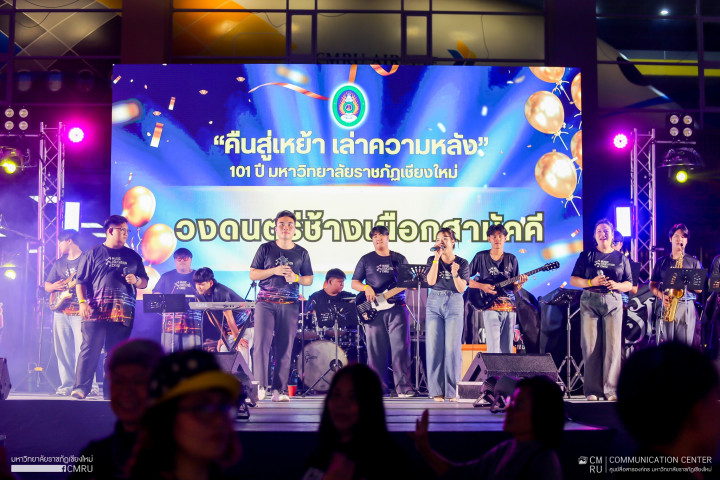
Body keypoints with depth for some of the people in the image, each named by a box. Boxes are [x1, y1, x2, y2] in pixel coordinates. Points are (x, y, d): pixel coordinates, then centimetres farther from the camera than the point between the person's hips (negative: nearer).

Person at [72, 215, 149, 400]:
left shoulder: (133, 257, 18)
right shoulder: (93, 253, 8)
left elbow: (144, 282, 20)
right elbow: (81, 281, 4)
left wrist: (136, 280, -3)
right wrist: (82, 302, -9)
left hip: (123, 314, 3)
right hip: (96, 312, -3)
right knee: (90, 349, -8)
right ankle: (80, 388, -6)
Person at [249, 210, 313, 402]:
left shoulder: (301, 253, 10)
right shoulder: (266, 249, 5)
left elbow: (309, 279, 15)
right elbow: (252, 274, 4)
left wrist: (295, 278, -6)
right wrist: (274, 271, -11)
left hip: (289, 305, 2)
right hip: (265, 302, -1)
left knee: (285, 347, -1)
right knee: (261, 343, -11)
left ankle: (279, 389, 4)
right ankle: (259, 386, -8)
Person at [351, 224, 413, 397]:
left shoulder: (400, 259, 15)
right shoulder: (366, 259, 12)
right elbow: (354, 283, 11)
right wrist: (366, 288, -9)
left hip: (397, 308, 0)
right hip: (374, 310, 0)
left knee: (401, 348, -7)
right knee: (375, 350, 0)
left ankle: (403, 387, -5)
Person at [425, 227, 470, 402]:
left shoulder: (462, 263, 6)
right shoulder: (432, 260, 9)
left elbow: (461, 288, -1)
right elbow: (431, 281, -7)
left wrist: (455, 274, -18)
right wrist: (437, 258, -9)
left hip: (454, 304, -1)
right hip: (434, 304, 1)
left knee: (452, 347, -8)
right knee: (434, 347, -4)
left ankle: (452, 391, -3)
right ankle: (436, 390, -1)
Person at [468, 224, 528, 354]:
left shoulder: (512, 259, 13)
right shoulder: (481, 257, 5)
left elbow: (513, 289, 15)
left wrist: (520, 283, -6)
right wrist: (482, 286, -9)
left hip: (509, 307, 4)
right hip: (490, 305, -4)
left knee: (507, 348, 4)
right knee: (494, 346, -13)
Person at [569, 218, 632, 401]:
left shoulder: (621, 258, 14)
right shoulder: (587, 255, 9)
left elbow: (629, 284, 12)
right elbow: (573, 280, 5)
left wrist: (617, 285, -9)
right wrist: (591, 282, -13)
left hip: (613, 303, 1)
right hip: (590, 302, -1)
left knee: (613, 346, -7)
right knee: (591, 347, -5)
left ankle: (611, 390, -4)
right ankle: (592, 390, -2)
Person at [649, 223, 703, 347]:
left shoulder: (694, 262, 11)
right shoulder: (661, 262, 14)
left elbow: (700, 289, 8)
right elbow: (652, 285, 13)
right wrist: (662, 296, -6)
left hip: (686, 306, -1)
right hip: (666, 306, 1)